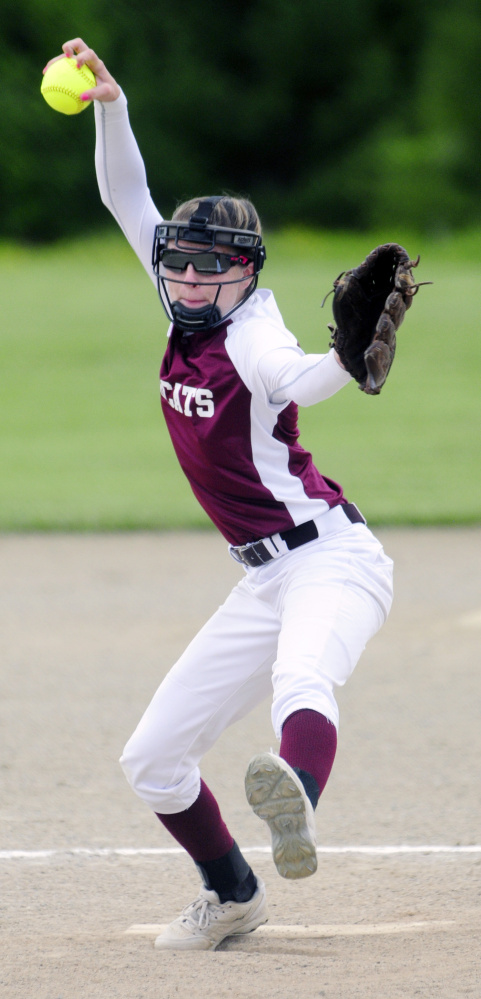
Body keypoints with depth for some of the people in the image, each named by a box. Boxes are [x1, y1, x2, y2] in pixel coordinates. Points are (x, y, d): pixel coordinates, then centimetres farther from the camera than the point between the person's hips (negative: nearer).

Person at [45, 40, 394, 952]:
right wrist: (110, 106, -4)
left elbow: (296, 379, -41)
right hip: (267, 584, 9)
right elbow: (128, 201, 9)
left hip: (332, 560, -9)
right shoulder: (190, 316, 5)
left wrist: (353, 355, -62)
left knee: (301, 679, -42)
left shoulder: (252, 333, -17)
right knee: (152, 760, 11)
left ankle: (294, 806, -72)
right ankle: (233, 896, 29)